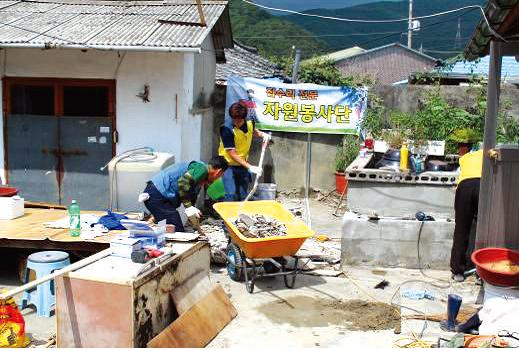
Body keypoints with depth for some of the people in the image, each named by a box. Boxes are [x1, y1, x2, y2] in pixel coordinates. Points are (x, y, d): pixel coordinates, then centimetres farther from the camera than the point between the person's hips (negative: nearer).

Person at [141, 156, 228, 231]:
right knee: (177, 231, -10)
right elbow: (183, 181, -25)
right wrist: (189, 206, -21)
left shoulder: (200, 181, 20)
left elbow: (192, 200, 26)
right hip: (156, 196, -10)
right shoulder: (202, 169, -10)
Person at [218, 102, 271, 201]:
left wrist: (263, 134, 3)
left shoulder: (250, 124, -5)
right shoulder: (227, 129, -23)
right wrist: (250, 167, -30)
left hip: (243, 166, 6)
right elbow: (232, 154, -24)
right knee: (231, 195, -18)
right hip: (229, 165, -6)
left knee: (243, 197, 10)